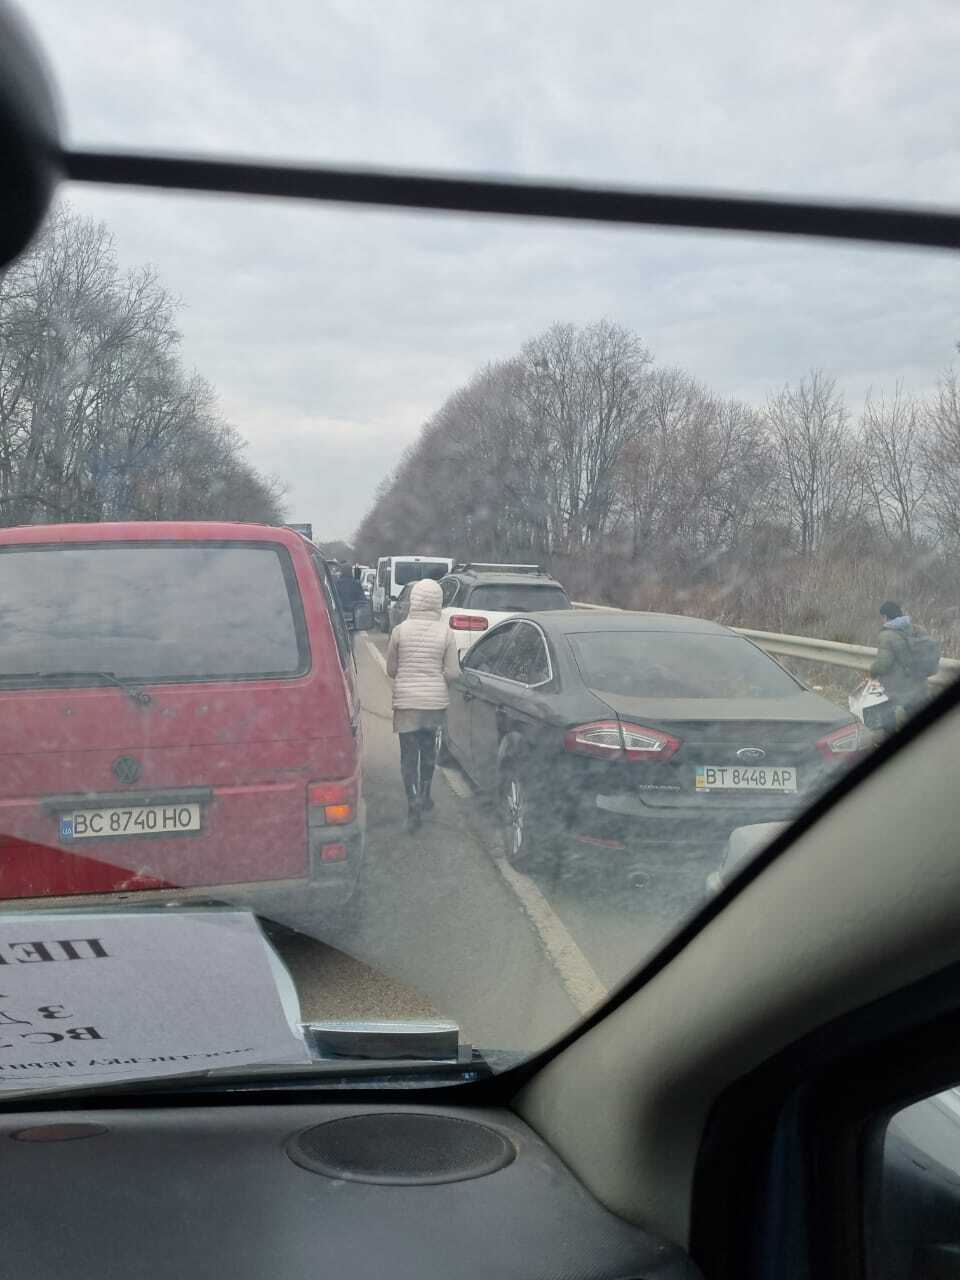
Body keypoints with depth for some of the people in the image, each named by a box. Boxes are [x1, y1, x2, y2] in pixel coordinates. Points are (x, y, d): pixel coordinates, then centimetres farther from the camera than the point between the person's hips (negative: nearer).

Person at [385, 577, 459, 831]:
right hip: (435, 700, 2)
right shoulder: (445, 632, -6)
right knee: (428, 748, 22)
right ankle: (424, 796, 35)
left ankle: (414, 805, -6)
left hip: (406, 700, -2)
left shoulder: (400, 631, -7)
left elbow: (390, 669, 1)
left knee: (409, 754, 4)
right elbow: (452, 672, -4)